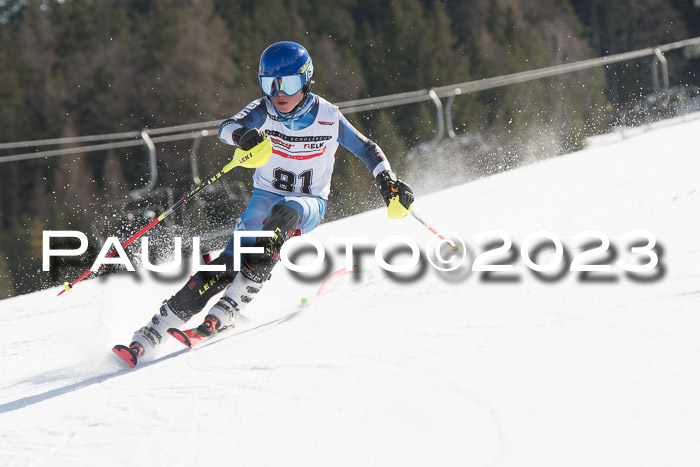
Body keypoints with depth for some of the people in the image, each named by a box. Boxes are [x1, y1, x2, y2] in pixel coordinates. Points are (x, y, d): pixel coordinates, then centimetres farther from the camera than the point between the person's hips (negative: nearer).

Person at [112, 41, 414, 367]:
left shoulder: (327, 117, -10)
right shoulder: (263, 111, -12)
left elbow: (366, 149, 2)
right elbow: (227, 128, -31)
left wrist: (388, 181, -13)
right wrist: (243, 135, -54)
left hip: (309, 205, 0)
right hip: (265, 197, 0)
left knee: (284, 212, -37)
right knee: (226, 265, -20)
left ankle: (228, 308, -38)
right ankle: (147, 338, -21)